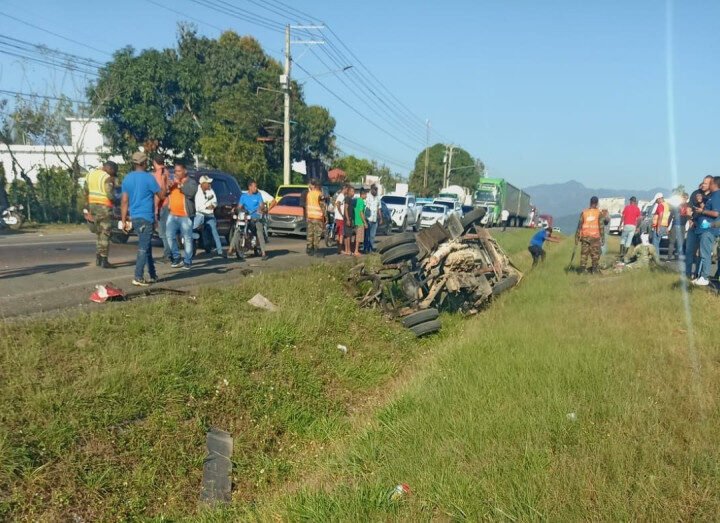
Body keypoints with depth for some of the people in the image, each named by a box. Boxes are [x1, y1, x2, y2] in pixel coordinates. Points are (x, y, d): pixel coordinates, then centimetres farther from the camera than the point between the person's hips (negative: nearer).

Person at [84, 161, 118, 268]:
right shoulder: (108, 178, -14)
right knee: (105, 234, -2)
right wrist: (115, 201, -3)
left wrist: (89, 206, 19)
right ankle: (104, 260, -3)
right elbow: (110, 195, -23)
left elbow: (86, 192, 13)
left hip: (93, 206, 7)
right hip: (104, 208, -7)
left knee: (99, 233, 18)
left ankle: (98, 259, 18)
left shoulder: (90, 174, 10)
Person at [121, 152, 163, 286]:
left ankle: (152, 275, 21)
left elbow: (124, 201, 6)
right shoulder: (148, 177, -10)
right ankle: (138, 278, -9)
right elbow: (161, 195, -4)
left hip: (134, 218, 7)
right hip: (146, 218, -7)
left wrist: (123, 220, 8)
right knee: (143, 248, -5)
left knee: (146, 246, 16)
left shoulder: (127, 178, 8)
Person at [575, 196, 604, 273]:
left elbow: (580, 225, 2)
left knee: (584, 253, 7)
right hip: (595, 236, -2)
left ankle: (582, 269, 1)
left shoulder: (584, 212, 3)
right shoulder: (599, 212, -2)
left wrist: (577, 237, 6)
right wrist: (602, 238, 2)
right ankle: (594, 269, 5)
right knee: (595, 254, 6)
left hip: (585, 237, 2)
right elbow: (601, 226, -4)